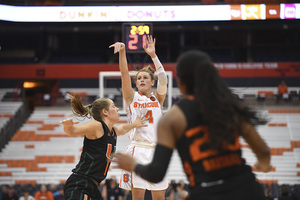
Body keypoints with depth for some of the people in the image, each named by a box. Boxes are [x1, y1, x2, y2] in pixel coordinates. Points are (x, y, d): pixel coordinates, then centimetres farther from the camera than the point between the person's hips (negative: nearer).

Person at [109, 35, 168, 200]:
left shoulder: (158, 98, 12)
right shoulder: (132, 97, 8)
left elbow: (163, 79, -5)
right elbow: (124, 74, -5)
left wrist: (153, 55, -15)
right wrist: (122, 52, -19)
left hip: (156, 151, 2)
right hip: (138, 149, -2)